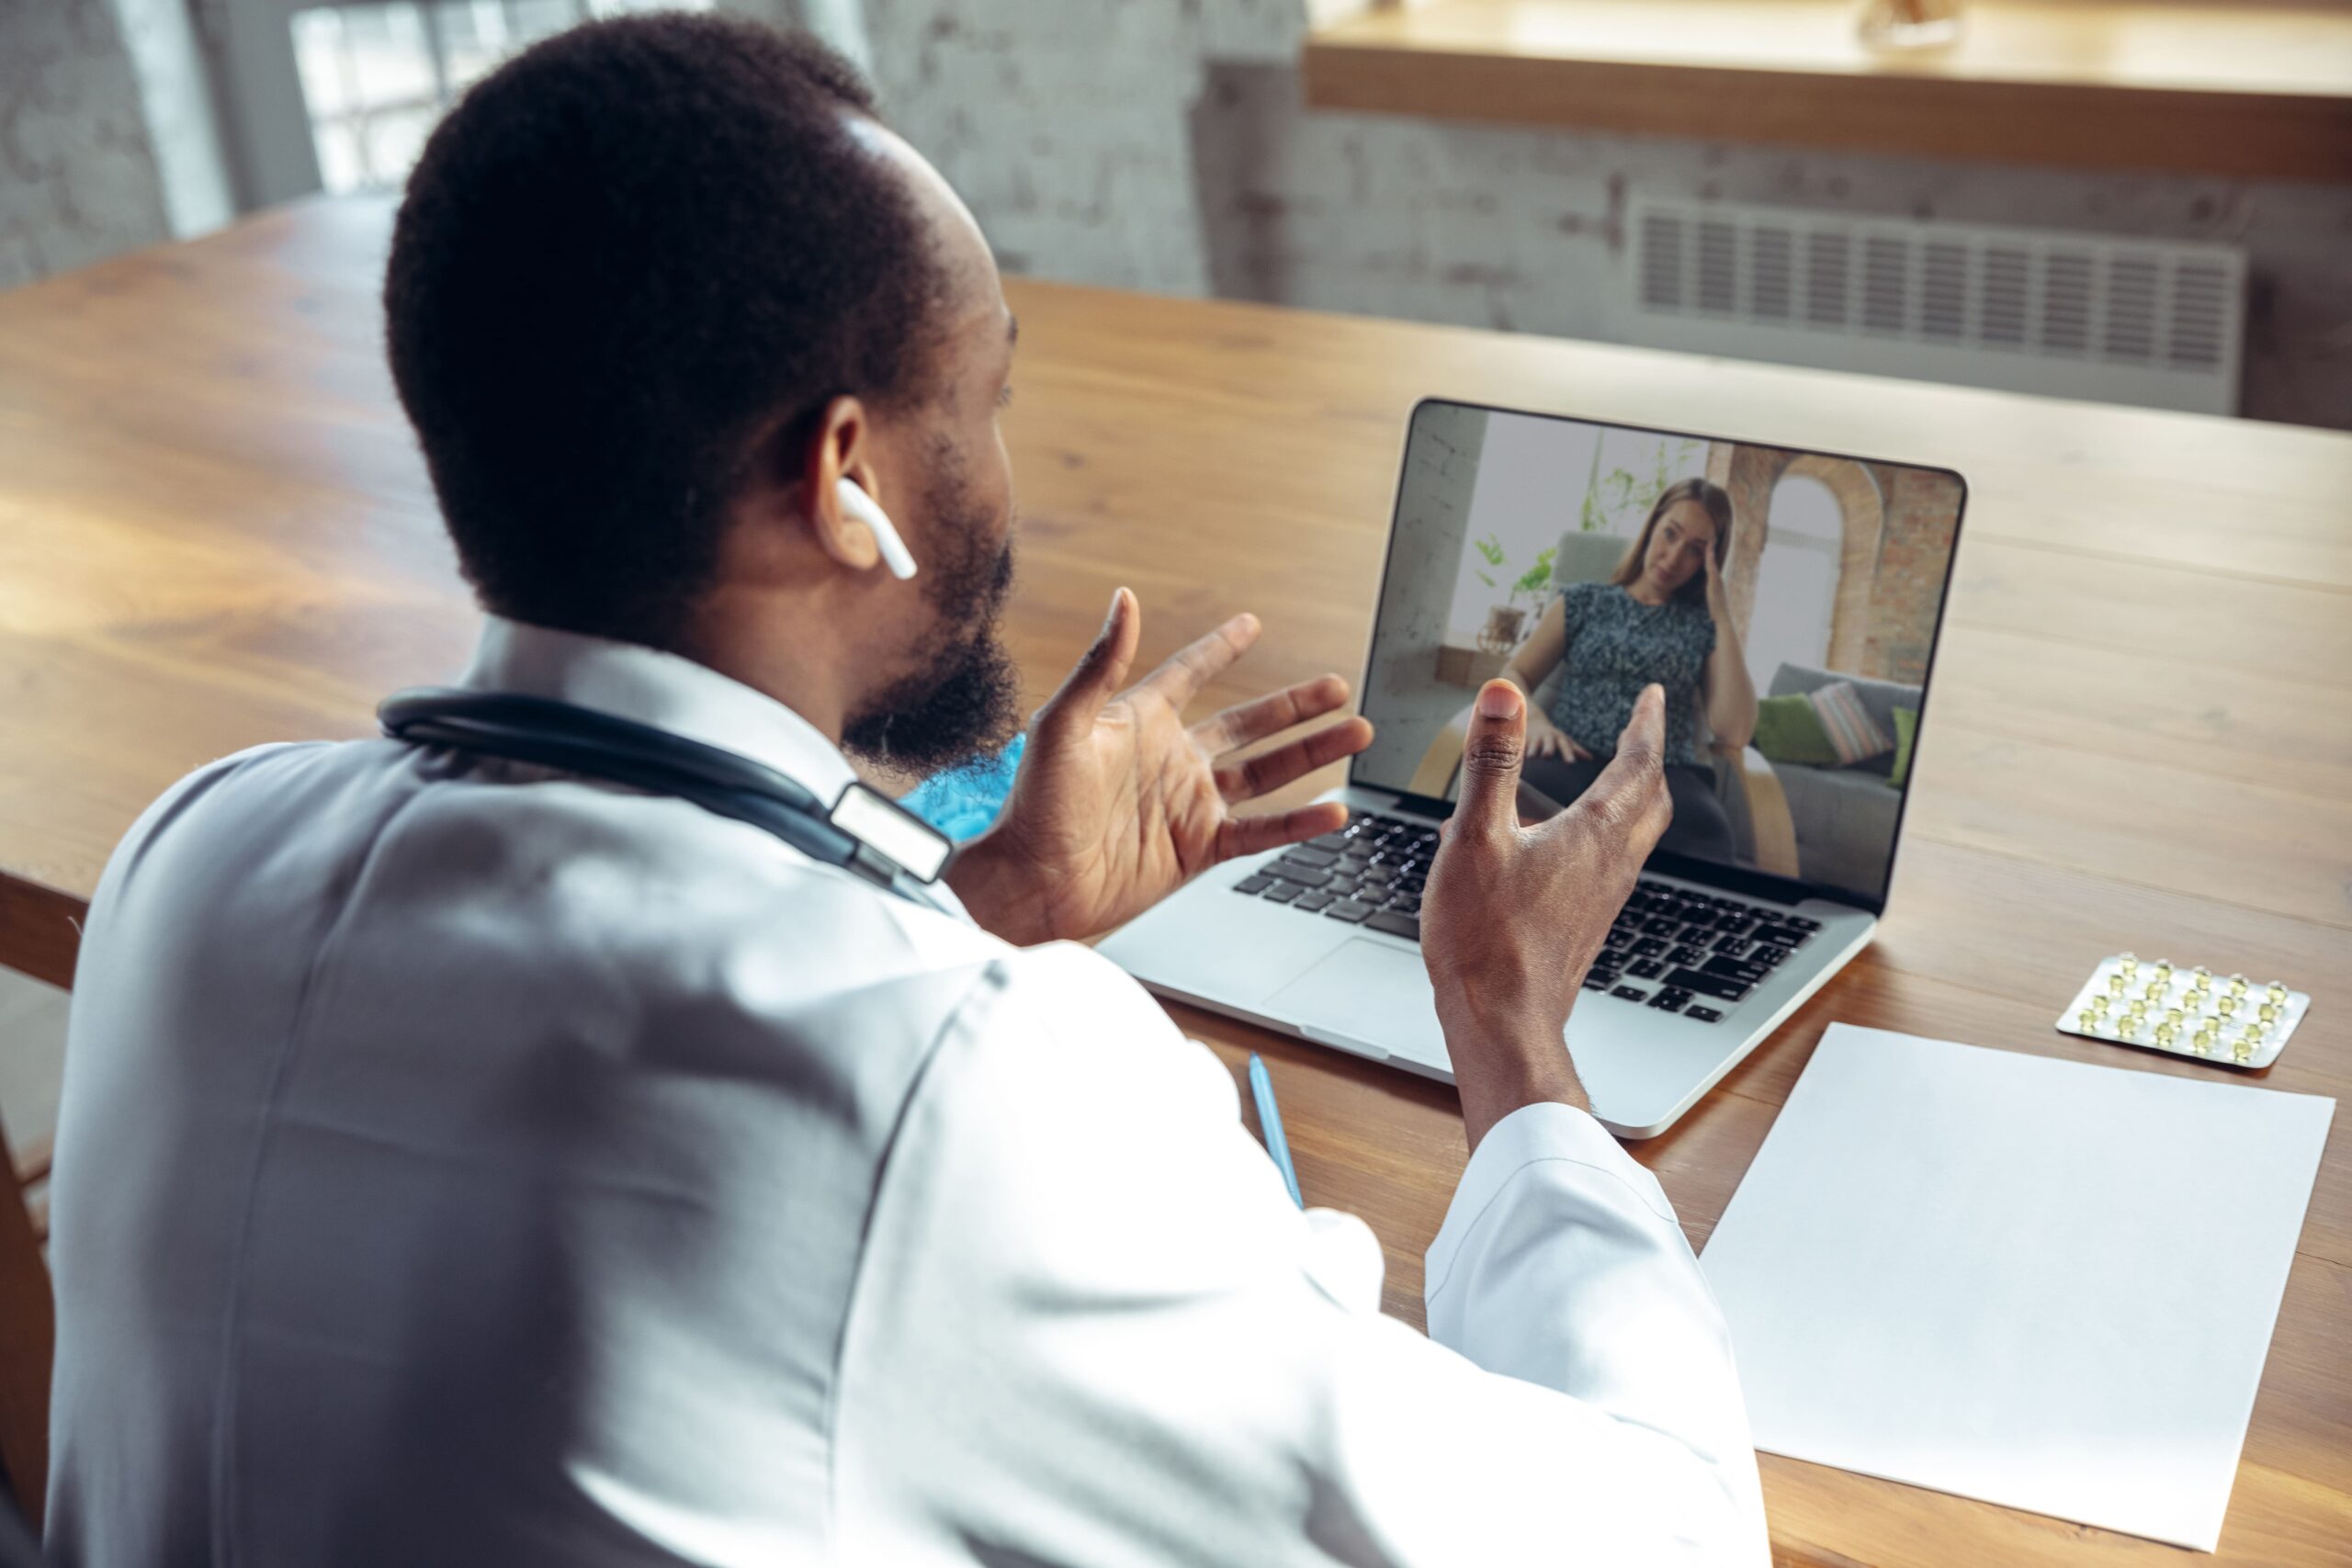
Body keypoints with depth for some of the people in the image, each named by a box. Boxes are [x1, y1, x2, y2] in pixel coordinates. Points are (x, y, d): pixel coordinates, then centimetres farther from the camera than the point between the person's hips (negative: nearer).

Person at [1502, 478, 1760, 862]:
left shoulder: (1704, 625, 18)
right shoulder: (1582, 601, 21)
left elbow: (1735, 734, 3)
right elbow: (1513, 676, 17)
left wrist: (1722, 615, 4)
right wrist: (1535, 721, -8)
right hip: (1576, 761, 1)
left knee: (1703, 833, -42)